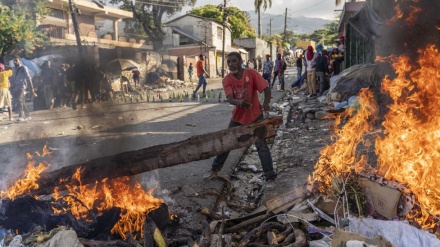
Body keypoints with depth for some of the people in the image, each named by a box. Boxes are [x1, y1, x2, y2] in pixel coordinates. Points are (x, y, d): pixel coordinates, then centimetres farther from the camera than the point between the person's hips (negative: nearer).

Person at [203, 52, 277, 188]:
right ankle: (215, 169, 30)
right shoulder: (227, 80, -12)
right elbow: (229, 99, -26)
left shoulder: (251, 73, -17)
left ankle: (270, 177, 2)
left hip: (255, 116, -3)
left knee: (261, 145, -7)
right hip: (238, 117, 3)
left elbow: (266, 88, -19)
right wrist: (240, 102, -49)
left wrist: (266, 103, -39)